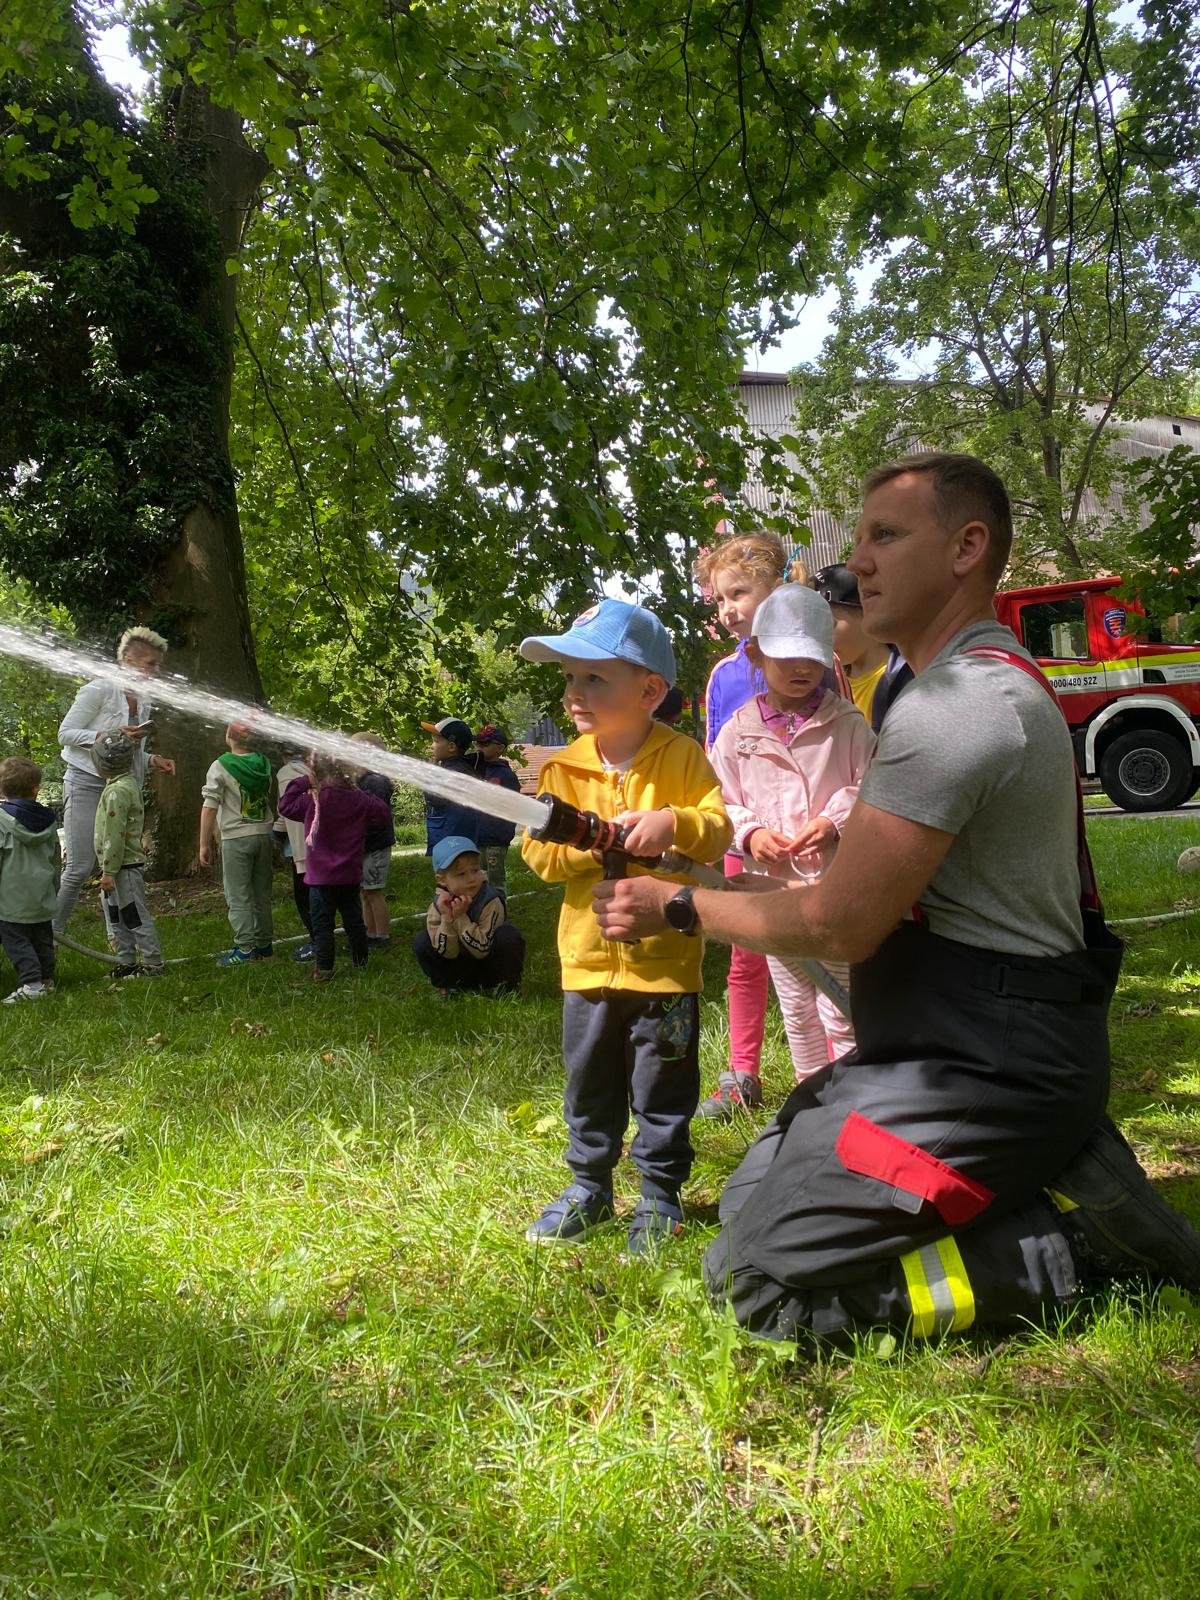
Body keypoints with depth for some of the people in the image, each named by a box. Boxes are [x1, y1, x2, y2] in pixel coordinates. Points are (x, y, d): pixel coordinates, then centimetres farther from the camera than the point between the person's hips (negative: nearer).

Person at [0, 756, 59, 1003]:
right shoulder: (46, 821, 5)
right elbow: (55, 859, 15)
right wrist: (54, 889, 26)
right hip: (43, 895, 6)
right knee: (42, 937, 15)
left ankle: (31, 983, -8)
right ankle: (47, 978, 21)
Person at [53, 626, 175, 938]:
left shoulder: (144, 701, 12)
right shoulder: (100, 689, -10)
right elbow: (65, 733, -10)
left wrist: (152, 761, 2)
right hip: (87, 783, -6)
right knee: (80, 867, -9)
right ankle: (51, 933, 7)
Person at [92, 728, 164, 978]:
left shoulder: (117, 791, -19)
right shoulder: (129, 783, 12)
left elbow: (115, 836, -21)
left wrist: (109, 871, -19)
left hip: (124, 867, -10)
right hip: (128, 864, 10)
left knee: (135, 917, -3)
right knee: (116, 918, 17)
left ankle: (153, 964, 3)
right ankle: (127, 962, 25)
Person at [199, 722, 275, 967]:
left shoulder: (220, 767, -8)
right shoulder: (264, 764, 6)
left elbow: (210, 807, -10)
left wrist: (204, 844, -6)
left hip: (236, 838, -5)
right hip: (264, 835, 5)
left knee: (239, 897, -1)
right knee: (262, 894, 14)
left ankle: (245, 948, -4)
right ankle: (264, 944, 19)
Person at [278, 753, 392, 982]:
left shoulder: (313, 801, -13)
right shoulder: (359, 800, -5)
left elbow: (285, 805, -1)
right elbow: (383, 813, 5)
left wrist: (301, 782, 0)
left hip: (321, 877, -4)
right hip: (351, 875, 4)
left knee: (322, 923, 2)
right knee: (353, 920, 17)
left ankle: (324, 969, 0)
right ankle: (360, 961, 27)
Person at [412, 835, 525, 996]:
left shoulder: (491, 901, -24)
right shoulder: (437, 906, -13)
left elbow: (482, 949, -26)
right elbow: (447, 953, -17)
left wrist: (461, 918, -33)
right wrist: (447, 918, -31)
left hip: (491, 967, -3)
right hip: (459, 969, 3)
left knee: (509, 937, -32)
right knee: (421, 942, -17)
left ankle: (507, 983, -7)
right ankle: (448, 985, 2)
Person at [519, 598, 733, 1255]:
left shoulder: (682, 756, -7)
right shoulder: (564, 768, 1)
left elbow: (718, 828, -13)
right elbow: (539, 853, -6)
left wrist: (672, 823, -31)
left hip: (666, 958, -3)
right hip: (588, 957, 3)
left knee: (663, 1088, 9)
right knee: (589, 1081, 16)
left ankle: (659, 1194, 26)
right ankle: (589, 1185, 34)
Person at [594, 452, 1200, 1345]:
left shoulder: (955, 702, -20)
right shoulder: (1000, 681, 13)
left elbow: (842, 925, -22)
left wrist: (675, 906, -11)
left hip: (986, 1069, -10)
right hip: (986, 1045, 10)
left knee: (754, 1276, -9)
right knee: (750, 1197, 15)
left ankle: (1080, 1247, -5)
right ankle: (1056, 1176, 9)